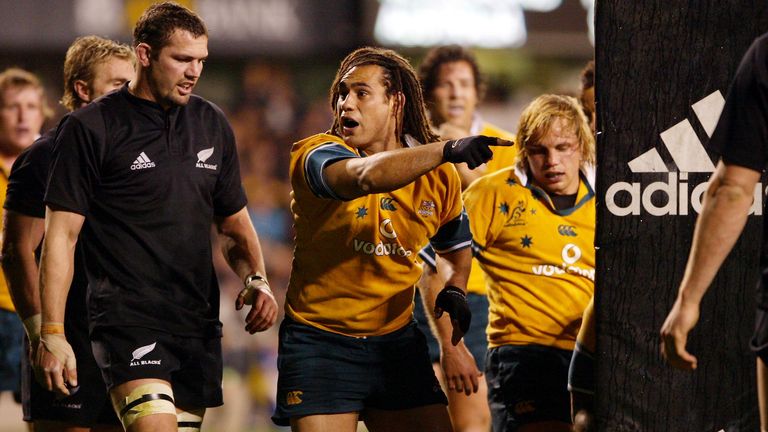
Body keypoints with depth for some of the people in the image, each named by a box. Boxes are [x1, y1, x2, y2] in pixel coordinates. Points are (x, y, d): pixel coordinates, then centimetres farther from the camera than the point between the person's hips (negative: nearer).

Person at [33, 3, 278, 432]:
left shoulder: (213, 125, 14)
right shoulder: (90, 128, -2)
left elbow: (234, 223, 24)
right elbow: (61, 234, -4)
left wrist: (257, 279, 4)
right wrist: (52, 333, -10)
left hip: (198, 323, 6)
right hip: (126, 318, -6)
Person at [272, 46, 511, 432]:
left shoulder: (439, 176, 4)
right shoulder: (315, 155, -11)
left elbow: (455, 244, 24)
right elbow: (365, 176, -35)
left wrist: (454, 289, 3)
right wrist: (447, 150, -41)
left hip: (397, 339, 4)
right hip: (320, 338, -4)